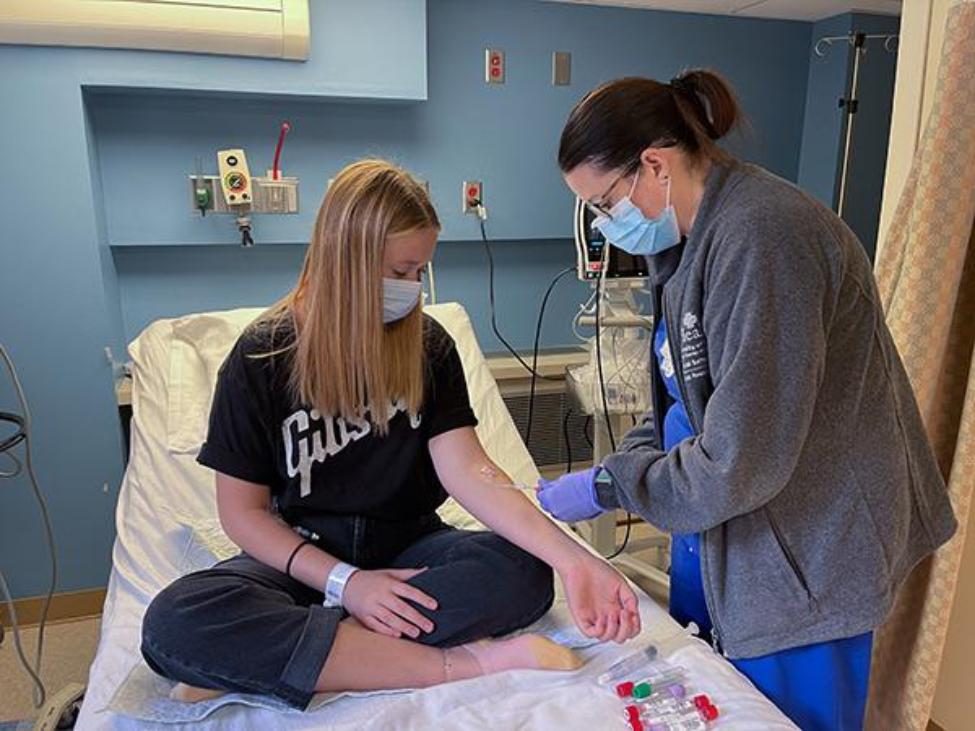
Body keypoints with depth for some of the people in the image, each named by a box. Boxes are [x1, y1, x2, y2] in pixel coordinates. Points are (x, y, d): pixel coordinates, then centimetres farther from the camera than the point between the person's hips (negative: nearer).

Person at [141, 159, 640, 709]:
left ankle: (264, 659, -23)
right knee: (173, 624, -30)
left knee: (525, 575, -27)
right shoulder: (263, 357, -9)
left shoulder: (427, 345, -2)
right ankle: (460, 662, -29)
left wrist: (570, 558, -28)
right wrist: (343, 581, -19)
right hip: (303, 556, -1)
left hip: (406, 547, 2)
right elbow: (243, 510, -5)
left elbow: (468, 469, -13)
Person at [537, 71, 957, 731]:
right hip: (722, 538, 9)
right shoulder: (694, 236, 4)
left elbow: (743, 460, -28)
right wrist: (627, 462, -3)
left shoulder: (759, 238, -27)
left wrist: (605, 487, -17)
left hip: (802, 558, -9)